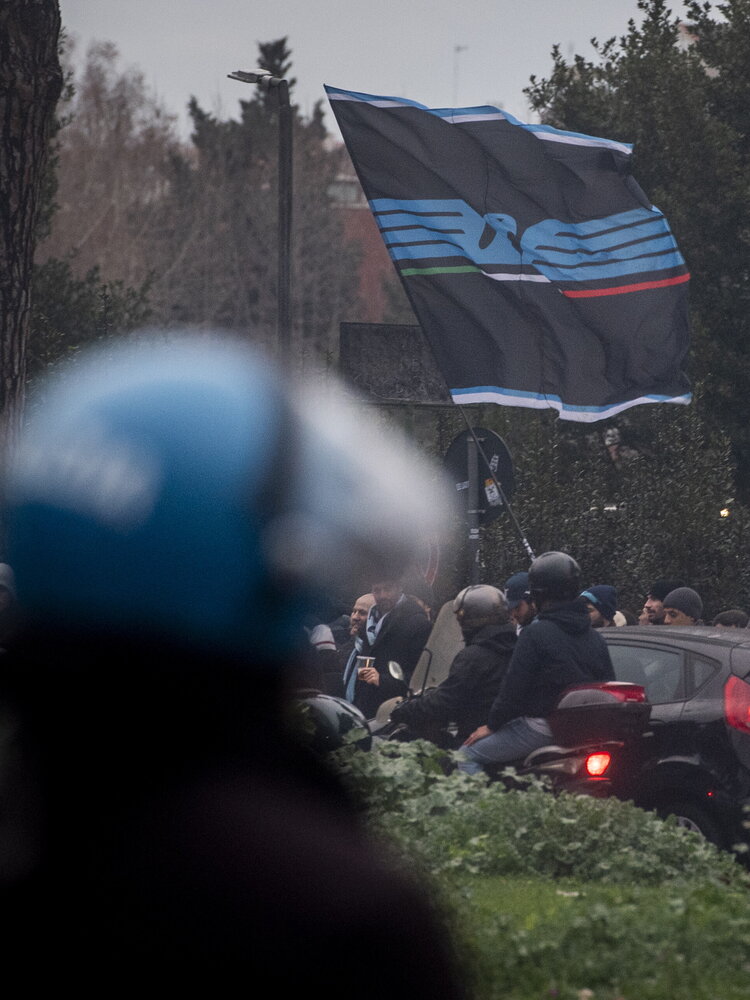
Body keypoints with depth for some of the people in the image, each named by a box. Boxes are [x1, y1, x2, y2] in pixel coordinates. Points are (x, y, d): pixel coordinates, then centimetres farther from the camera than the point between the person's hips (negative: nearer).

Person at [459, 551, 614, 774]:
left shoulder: (535, 634, -11)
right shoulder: (595, 638, 10)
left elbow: (514, 687, -12)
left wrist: (492, 725, -1)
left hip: (541, 728, -7)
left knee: (467, 756, -1)